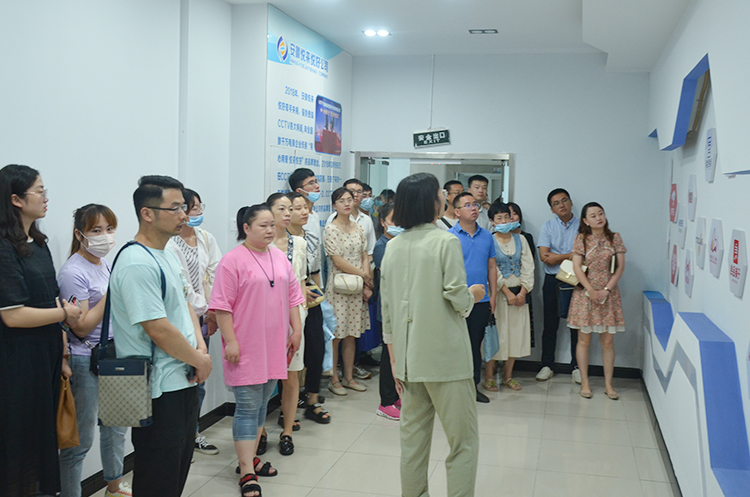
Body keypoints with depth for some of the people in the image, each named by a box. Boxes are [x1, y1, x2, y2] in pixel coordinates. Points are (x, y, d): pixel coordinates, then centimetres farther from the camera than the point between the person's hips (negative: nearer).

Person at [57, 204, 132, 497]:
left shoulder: (105, 264, 9)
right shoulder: (73, 272, -16)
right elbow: (81, 327, -19)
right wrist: (111, 294, -22)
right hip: (85, 362, -9)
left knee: (116, 426, 20)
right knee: (80, 439, -1)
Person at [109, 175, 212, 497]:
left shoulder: (167, 256, 11)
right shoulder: (137, 264, -21)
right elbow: (159, 329, -24)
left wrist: (201, 347, 0)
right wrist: (200, 361, -11)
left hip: (184, 381, 10)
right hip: (159, 391, -10)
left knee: (179, 470, 21)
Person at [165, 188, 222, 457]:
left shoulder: (207, 238, 10)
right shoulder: (170, 243, -12)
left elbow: (215, 275, 7)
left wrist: (214, 312, -2)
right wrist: (206, 309, -7)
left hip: (204, 318, 6)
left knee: (198, 380, 14)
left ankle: (193, 433, 27)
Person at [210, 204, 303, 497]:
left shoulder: (280, 258, 11)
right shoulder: (233, 260, -10)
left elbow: (293, 295, 17)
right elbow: (222, 305, -12)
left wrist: (296, 330, 13)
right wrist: (230, 341, -16)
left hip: (274, 346, 7)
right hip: (245, 349, -6)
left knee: (262, 405, 15)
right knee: (248, 407, -4)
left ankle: (251, 458, 29)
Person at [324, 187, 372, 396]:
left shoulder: (358, 228, 11)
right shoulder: (331, 229, -7)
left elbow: (364, 257, 10)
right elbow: (338, 261, -12)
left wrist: (366, 284, -2)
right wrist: (364, 275, -9)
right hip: (338, 286, -6)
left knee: (351, 334, 10)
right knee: (336, 335, -1)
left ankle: (348, 377, 19)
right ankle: (334, 379, 10)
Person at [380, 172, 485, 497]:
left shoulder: (393, 246, 7)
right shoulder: (446, 242, -11)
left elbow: (387, 309, 9)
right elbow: (458, 299, -15)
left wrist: (394, 359, 14)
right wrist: (474, 294, 9)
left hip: (408, 358, 6)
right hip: (446, 357, -6)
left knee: (413, 439, 14)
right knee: (463, 441, 4)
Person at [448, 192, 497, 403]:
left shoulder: (487, 236, 9)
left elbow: (491, 267, 12)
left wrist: (493, 295, 7)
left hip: (481, 301, 4)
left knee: (476, 344, 12)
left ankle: (474, 385, 23)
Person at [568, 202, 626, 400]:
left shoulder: (614, 238, 5)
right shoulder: (581, 239, 1)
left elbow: (620, 267, 1)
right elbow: (577, 267, -5)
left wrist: (606, 290, -9)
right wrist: (591, 290, -13)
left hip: (609, 294, 1)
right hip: (585, 293, -1)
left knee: (608, 341, 3)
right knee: (584, 339, 2)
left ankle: (608, 384, 12)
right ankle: (584, 382, 11)